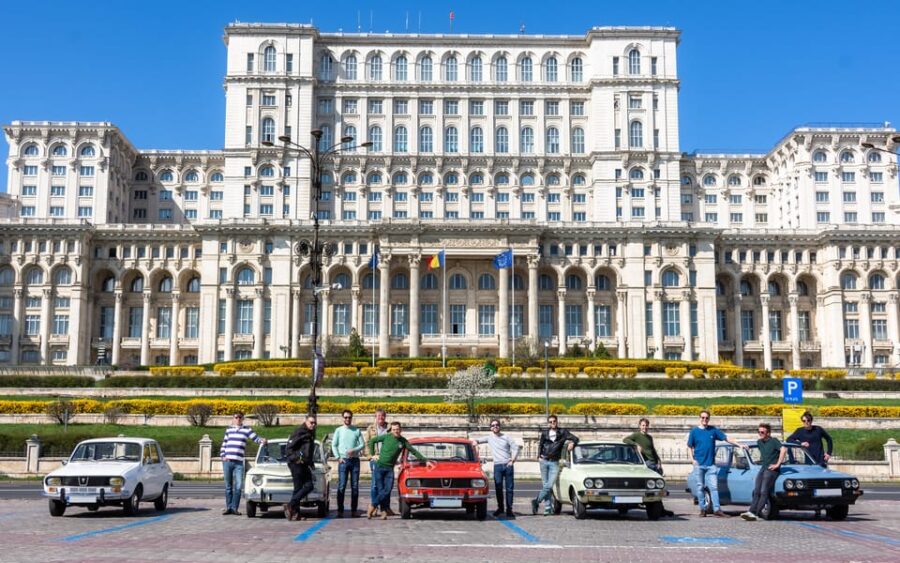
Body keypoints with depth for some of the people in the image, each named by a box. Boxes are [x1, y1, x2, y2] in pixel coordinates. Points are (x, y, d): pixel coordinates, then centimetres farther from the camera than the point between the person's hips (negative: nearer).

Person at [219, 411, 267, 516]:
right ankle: (228, 507, 12)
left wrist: (263, 440, -23)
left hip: (239, 463, -2)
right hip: (227, 462, 2)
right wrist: (222, 456, 3)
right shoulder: (228, 430, 12)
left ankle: (234, 508, 1)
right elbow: (223, 444, 16)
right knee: (228, 486, 6)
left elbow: (256, 438, -2)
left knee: (238, 486, -7)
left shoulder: (247, 430, 6)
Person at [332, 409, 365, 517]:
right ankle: (340, 510, -4)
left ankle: (354, 510, 6)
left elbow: (362, 444, 6)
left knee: (355, 486, 2)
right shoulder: (339, 430, 5)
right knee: (341, 486, -6)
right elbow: (334, 445, 5)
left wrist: (354, 450, -12)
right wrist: (338, 457, -5)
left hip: (355, 460, 2)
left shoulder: (357, 430, 8)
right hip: (343, 461, -2)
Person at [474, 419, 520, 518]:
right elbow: (477, 440, 15)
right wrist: (475, 441, -8)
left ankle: (509, 509, 4)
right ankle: (500, 507, 12)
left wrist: (513, 459, -4)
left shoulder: (506, 437, 8)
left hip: (508, 465, -1)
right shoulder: (489, 438, 10)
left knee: (509, 488, -1)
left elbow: (516, 447, 6)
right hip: (497, 466, 1)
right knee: (498, 488, -2)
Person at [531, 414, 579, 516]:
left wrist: (572, 443, -21)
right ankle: (548, 507, 6)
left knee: (549, 486, -12)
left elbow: (575, 438, 1)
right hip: (544, 462, 2)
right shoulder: (544, 433, 10)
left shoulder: (562, 432, 5)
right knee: (545, 485, 1)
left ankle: (536, 501, 4)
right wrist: (539, 456, 9)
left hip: (554, 463, -2)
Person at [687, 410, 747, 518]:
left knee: (714, 487, -4)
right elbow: (690, 447, 7)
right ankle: (703, 509, 10)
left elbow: (726, 439, 6)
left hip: (711, 464, 1)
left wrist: (739, 445, -1)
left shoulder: (713, 430, 6)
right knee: (699, 488, 2)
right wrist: (693, 459, -5)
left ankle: (717, 509, -5)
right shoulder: (694, 431, 3)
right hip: (699, 464, -1)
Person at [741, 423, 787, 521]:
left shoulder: (773, 441, -8)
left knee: (764, 492, -15)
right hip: (762, 468, 8)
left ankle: (755, 514, -21)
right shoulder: (759, 442, 16)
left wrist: (777, 464, -22)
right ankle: (751, 511, -12)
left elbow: (783, 450, -25)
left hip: (771, 469, -8)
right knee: (756, 491, -4)